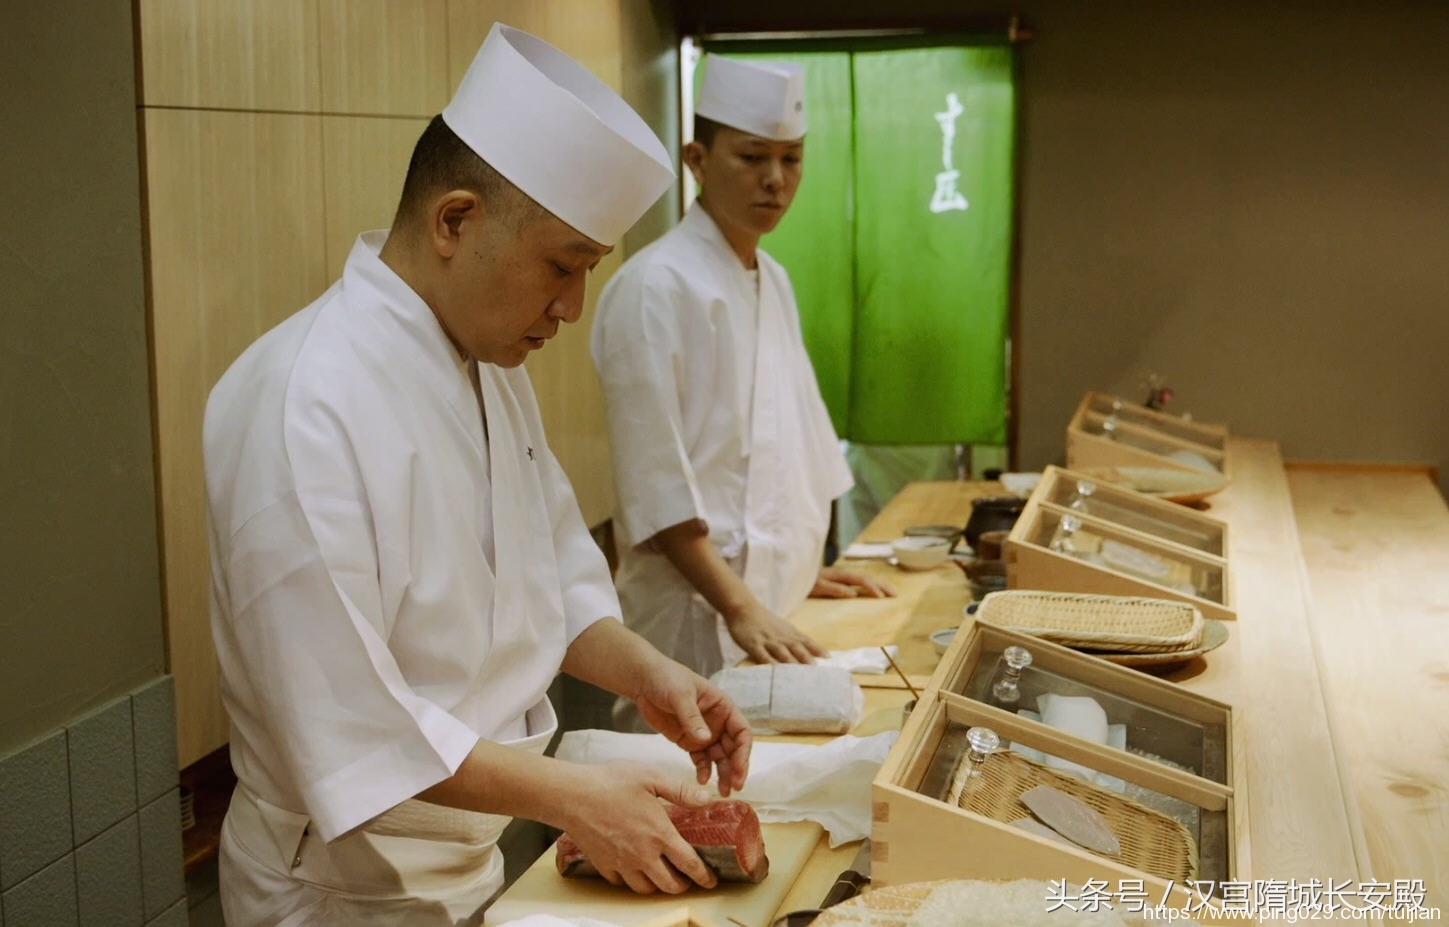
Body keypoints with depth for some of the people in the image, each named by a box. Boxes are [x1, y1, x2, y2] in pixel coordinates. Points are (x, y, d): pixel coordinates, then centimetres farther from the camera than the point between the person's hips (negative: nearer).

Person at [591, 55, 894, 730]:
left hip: (773, 602, 8)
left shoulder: (772, 280, 12)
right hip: (697, 612, -8)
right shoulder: (656, 287, -16)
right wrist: (741, 610, -22)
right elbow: (656, 484, -19)